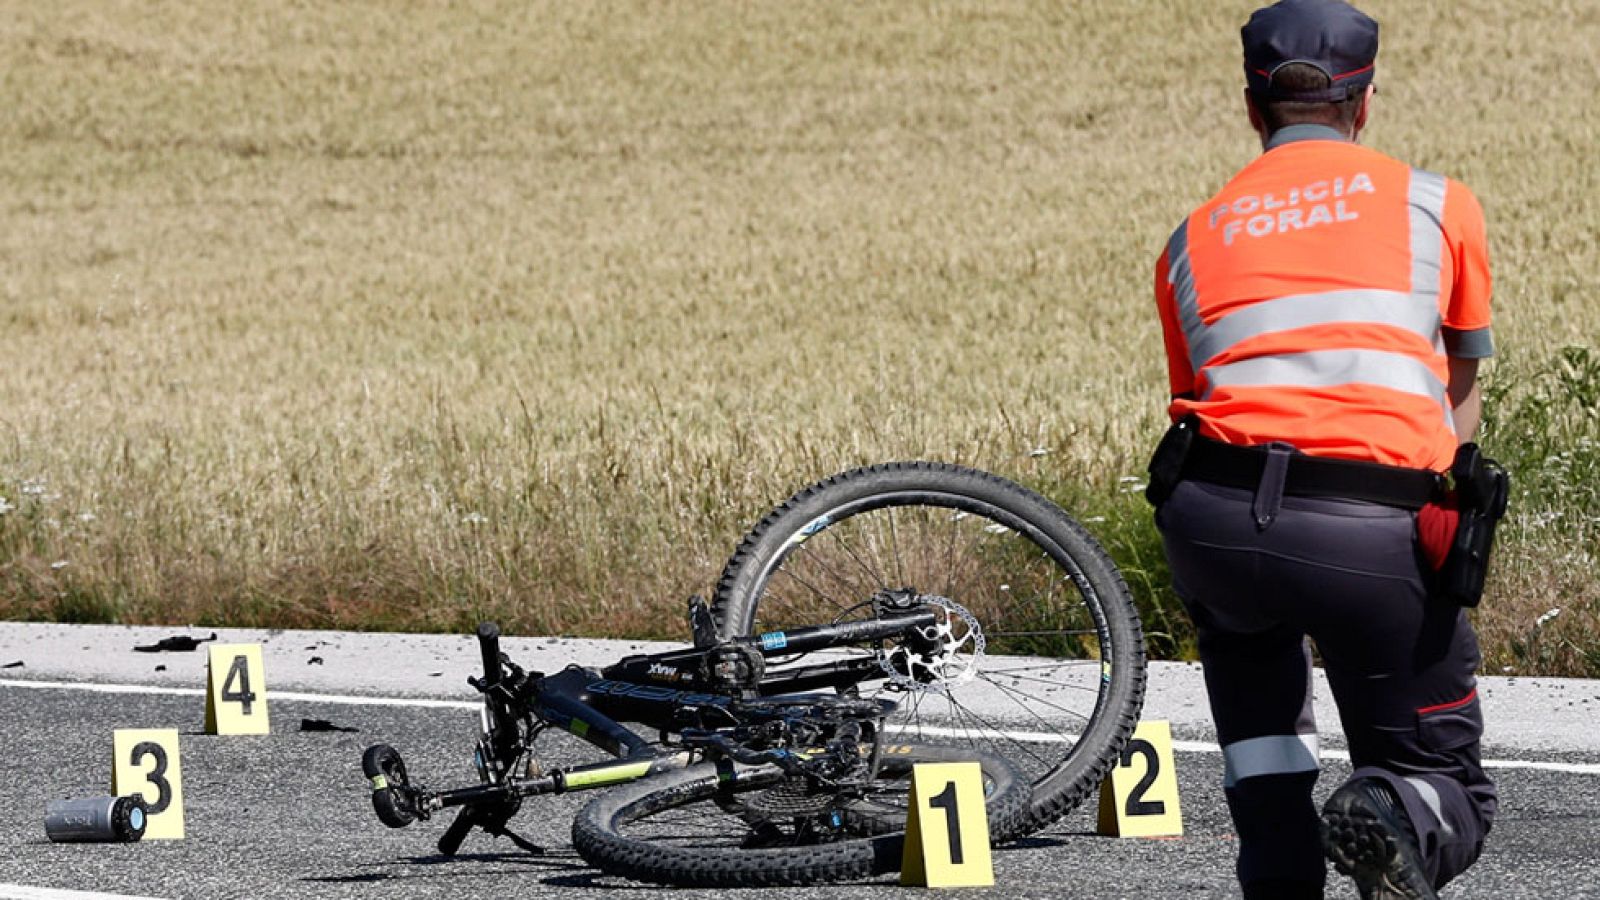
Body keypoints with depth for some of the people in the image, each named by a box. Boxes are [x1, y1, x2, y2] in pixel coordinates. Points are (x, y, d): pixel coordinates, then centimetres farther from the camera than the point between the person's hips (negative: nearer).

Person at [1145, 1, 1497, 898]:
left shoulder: (1193, 239, 24)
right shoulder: (1439, 204, 20)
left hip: (1211, 521, 2)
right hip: (1378, 535, -2)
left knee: (1246, 637, 35)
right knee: (1452, 792, 13)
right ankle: (1399, 822, -21)